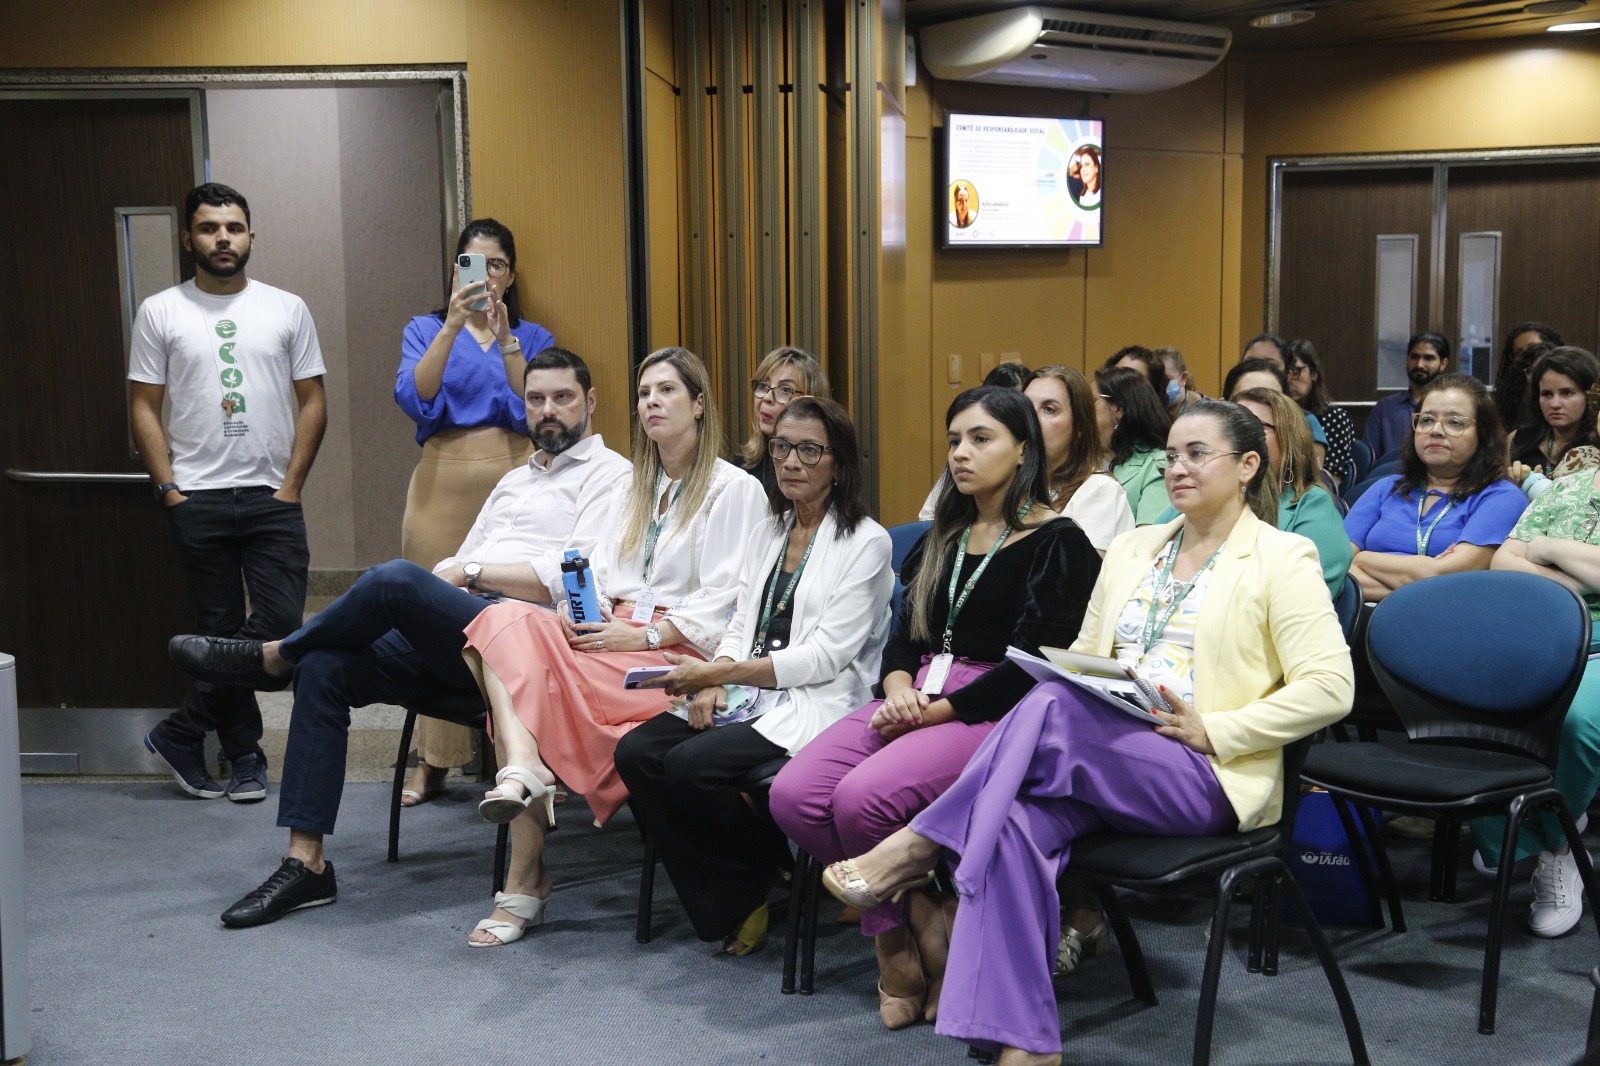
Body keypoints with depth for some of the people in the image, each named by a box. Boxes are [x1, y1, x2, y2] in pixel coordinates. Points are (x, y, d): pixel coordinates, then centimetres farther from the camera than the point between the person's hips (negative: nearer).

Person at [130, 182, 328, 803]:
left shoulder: (286, 309, 7)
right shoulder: (160, 313, 5)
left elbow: (312, 401, 6)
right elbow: (144, 407, 4)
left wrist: (291, 485, -3)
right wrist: (168, 488, -5)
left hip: (272, 497, 1)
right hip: (197, 500, -1)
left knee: (278, 625, -8)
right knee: (222, 630, 5)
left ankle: (181, 733, 7)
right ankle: (244, 755, 17)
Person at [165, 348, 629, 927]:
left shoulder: (610, 475, 4)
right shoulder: (515, 479, 31)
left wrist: (473, 572, -6)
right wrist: (444, 578, 2)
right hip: (454, 637, 8)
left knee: (396, 578, -31)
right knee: (324, 669, -13)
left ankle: (272, 657, -2)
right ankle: (306, 864, -10)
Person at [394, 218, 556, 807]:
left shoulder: (533, 338, 15)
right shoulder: (425, 330, 14)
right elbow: (414, 399, -6)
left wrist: (504, 339, -8)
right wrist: (453, 326, -13)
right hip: (445, 482, 0)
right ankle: (432, 761, 5)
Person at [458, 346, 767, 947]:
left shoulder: (736, 490, 5)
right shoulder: (629, 491, 27)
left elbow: (725, 603, -5)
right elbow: (599, 575, 19)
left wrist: (643, 635, -15)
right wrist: (579, 608, -5)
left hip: (678, 652, -6)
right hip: (607, 633, 6)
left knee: (537, 678, -29)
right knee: (507, 621, -26)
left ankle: (526, 879, -28)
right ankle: (521, 768, -46)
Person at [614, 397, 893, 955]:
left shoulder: (865, 542, -6)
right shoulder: (766, 533, 17)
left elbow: (828, 654, -12)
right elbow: (742, 626, 16)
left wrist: (721, 672, -15)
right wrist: (713, 680, -7)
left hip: (819, 703, -7)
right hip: (747, 696, 7)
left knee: (692, 765, -28)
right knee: (635, 752, -16)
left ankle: (772, 870, 0)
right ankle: (728, 903, -4)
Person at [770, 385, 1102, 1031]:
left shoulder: (1057, 543, -2)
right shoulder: (945, 536, 21)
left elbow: (1029, 667, -10)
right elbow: (905, 631, 16)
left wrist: (936, 712, -15)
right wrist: (898, 684, -7)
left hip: (995, 712, -7)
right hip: (917, 697, 7)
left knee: (861, 797, -31)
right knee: (793, 796, -18)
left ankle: (898, 931, -4)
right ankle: (912, 915, -4)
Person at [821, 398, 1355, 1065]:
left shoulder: (1282, 558, 3)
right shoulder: (1132, 549, 22)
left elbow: (1330, 685, -7)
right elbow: (1082, 657, 22)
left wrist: (1213, 730, -15)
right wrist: (1068, 679, -3)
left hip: (1207, 776, -5)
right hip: (1095, 759, 5)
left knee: (1053, 707, -33)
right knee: (1012, 824, -30)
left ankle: (916, 850, -22)